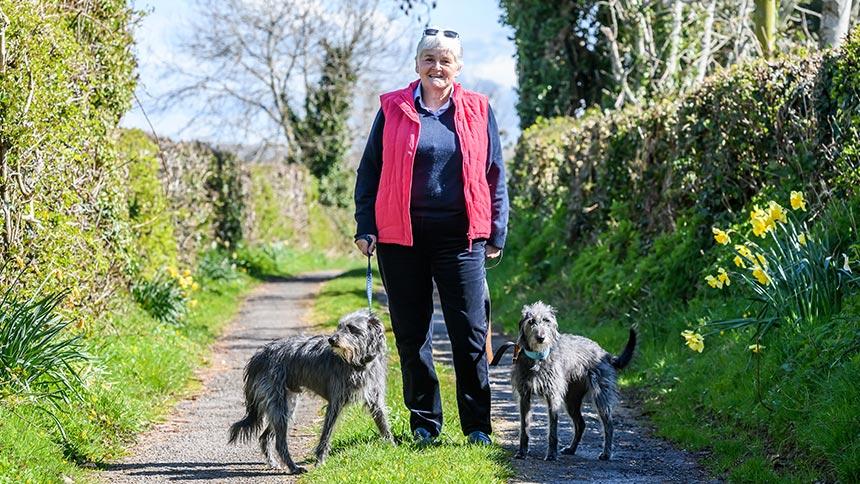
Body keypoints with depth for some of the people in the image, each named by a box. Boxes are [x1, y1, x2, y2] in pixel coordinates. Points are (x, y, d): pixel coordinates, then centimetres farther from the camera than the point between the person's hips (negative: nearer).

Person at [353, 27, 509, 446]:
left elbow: (495, 175, 10)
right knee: (411, 334, 7)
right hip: (401, 238, 1)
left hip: (460, 237, -1)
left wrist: (497, 233, 7)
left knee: (470, 332, -1)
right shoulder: (393, 109, 5)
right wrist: (365, 227, 2)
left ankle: (477, 426, 8)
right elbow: (369, 171, 8)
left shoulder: (477, 111, 6)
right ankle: (424, 423, 18)